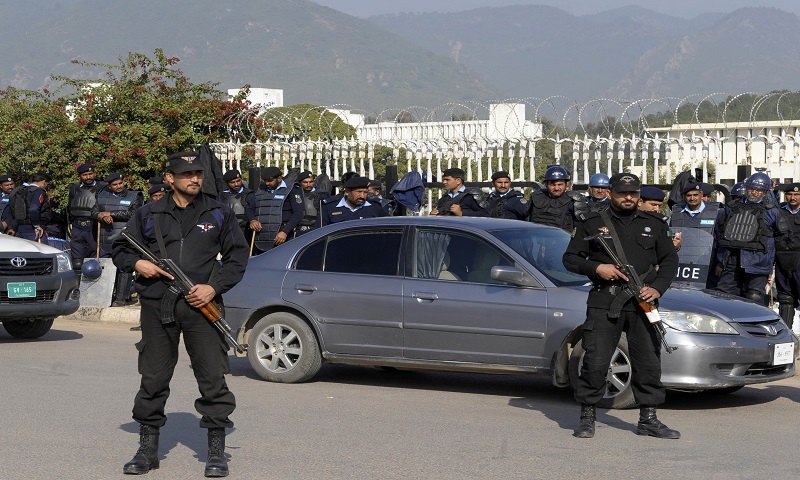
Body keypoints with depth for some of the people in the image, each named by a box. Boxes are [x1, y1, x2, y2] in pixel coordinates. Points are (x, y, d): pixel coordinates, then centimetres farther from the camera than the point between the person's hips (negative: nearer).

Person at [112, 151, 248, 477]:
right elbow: (120, 250, 16)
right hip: (157, 306, 1)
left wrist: (214, 287, -5)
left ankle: (216, 451, 4)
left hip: (202, 305, -1)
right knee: (153, 378, 5)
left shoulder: (218, 214, 10)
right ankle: (148, 448, 15)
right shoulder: (149, 215, 11)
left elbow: (237, 257, 9)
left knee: (212, 378, -4)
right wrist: (137, 264, -6)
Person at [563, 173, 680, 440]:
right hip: (603, 304, -2)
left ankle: (648, 419, 12)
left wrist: (657, 288, 0)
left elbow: (670, 260, 16)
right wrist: (597, 268, -10)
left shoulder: (653, 225, 15)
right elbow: (570, 258, 8)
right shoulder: (591, 223, 8)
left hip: (642, 304, 3)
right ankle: (587, 417, 5)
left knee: (649, 363, 3)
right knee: (595, 363, -7)